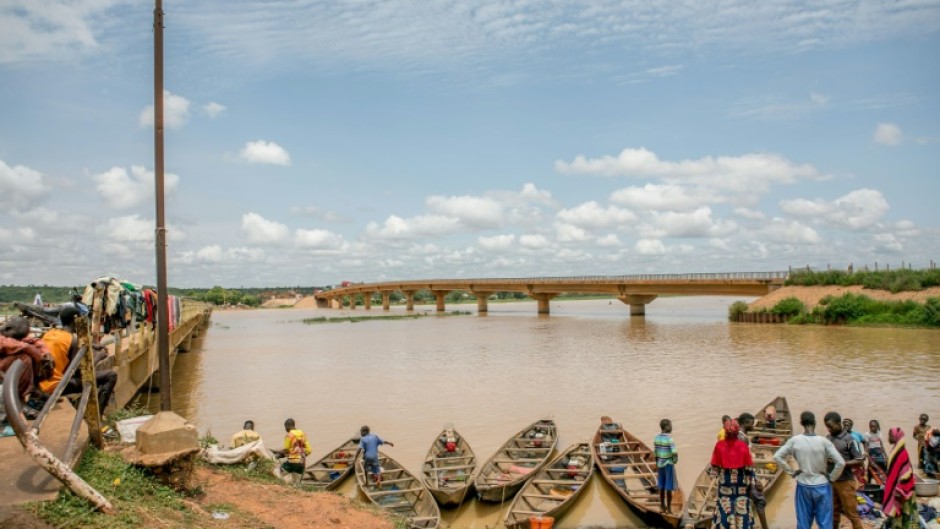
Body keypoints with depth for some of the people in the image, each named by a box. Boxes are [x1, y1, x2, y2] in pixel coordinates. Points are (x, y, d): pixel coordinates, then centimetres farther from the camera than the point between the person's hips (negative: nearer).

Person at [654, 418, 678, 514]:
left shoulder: (657, 438, 2)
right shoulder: (669, 439, -17)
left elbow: (655, 453, 6)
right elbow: (674, 453, -24)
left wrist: (657, 465, 16)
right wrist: (675, 460, -3)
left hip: (660, 464, 6)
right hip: (669, 465, -6)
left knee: (661, 486, 14)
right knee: (669, 487, 3)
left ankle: (662, 506, 23)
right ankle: (668, 508, 9)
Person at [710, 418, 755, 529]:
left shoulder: (719, 444, -12)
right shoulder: (743, 445, -13)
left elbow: (715, 464, -3)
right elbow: (748, 466, -8)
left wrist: (715, 474, 14)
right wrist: (752, 480, 3)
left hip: (725, 479, 0)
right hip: (740, 479, 0)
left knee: (725, 506, 10)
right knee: (741, 507, 12)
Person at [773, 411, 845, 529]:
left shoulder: (794, 440, -7)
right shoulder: (823, 441, -11)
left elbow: (777, 457, -5)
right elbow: (840, 463, -14)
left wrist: (791, 472, 3)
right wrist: (831, 477, -1)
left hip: (803, 486, 2)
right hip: (822, 486, -1)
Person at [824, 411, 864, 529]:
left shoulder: (849, 439, -11)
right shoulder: (827, 439, 5)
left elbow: (860, 461, -11)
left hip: (845, 482, -5)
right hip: (831, 481, 5)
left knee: (851, 512, 2)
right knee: (833, 511, 14)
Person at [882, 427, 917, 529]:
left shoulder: (902, 453, -20)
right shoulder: (895, 450, 7)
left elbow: (905, 473, -22)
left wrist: (900, 490, -21)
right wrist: (888, 485, 19)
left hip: (899, 488, -9)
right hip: (894, 486, 9)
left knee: (900, 512, 0)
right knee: (894, 508, 14)